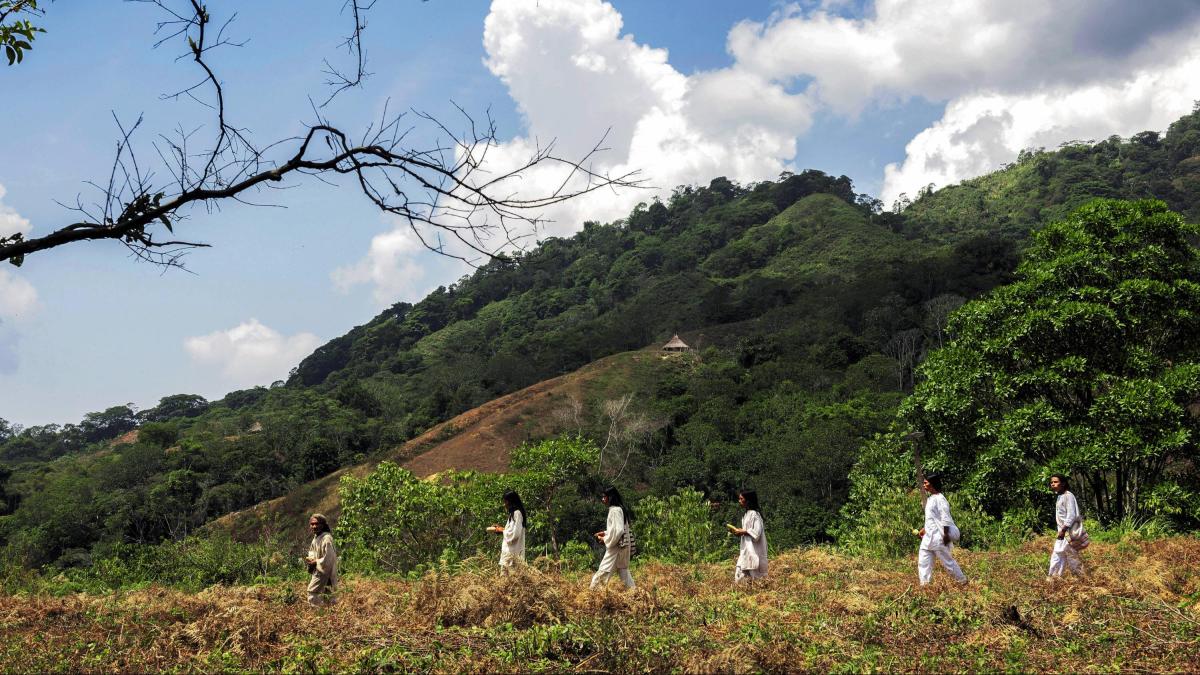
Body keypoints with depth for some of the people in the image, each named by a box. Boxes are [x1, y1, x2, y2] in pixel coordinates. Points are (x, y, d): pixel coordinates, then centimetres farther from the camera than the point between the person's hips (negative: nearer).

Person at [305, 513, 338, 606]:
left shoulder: (326, 539, -22)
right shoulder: (316, 537, 8)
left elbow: (327, 560, -25)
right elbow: (312, 552, 23)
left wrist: (315, 562, -12)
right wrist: (311, 558, 1)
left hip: (324, 573, -9)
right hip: (317, 573, 9)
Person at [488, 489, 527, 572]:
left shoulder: (517, 513, -13)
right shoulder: (513, 513, 17)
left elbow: (514, 533, -19)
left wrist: (502, 530, -7)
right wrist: (501, 528, 11)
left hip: (513, 552, -10)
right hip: (510, 551, 10)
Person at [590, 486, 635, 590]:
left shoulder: (615, 510, -15)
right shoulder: (619, 509, 14)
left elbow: (618, 530, -22)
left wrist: (605, 539, -12)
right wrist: (605, 533, 14)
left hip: (616, 546, -10)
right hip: (622, 546, 10)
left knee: (604, 571, -8)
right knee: (623, 570, 13)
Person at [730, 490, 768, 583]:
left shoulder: (754, 514, -14)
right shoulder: (747, 514, 15)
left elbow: (756, 532, -20)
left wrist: (742, 532, -13)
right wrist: (738, 531, 7)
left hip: (753, 550, -9)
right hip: (746, 549, 9)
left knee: (752, 575, -6)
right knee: (741, 574, 4)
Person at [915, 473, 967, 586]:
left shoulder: (939, 499, -15)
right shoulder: (930, 499, 13)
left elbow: (945, 518, -17)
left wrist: (946, 535, -19)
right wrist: (923, 530, 20)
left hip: (938, 537, -9)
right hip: (928, 537, 9)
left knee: (948, 561, 3)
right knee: (923, 562, 4)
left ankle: (963, 582, 18)